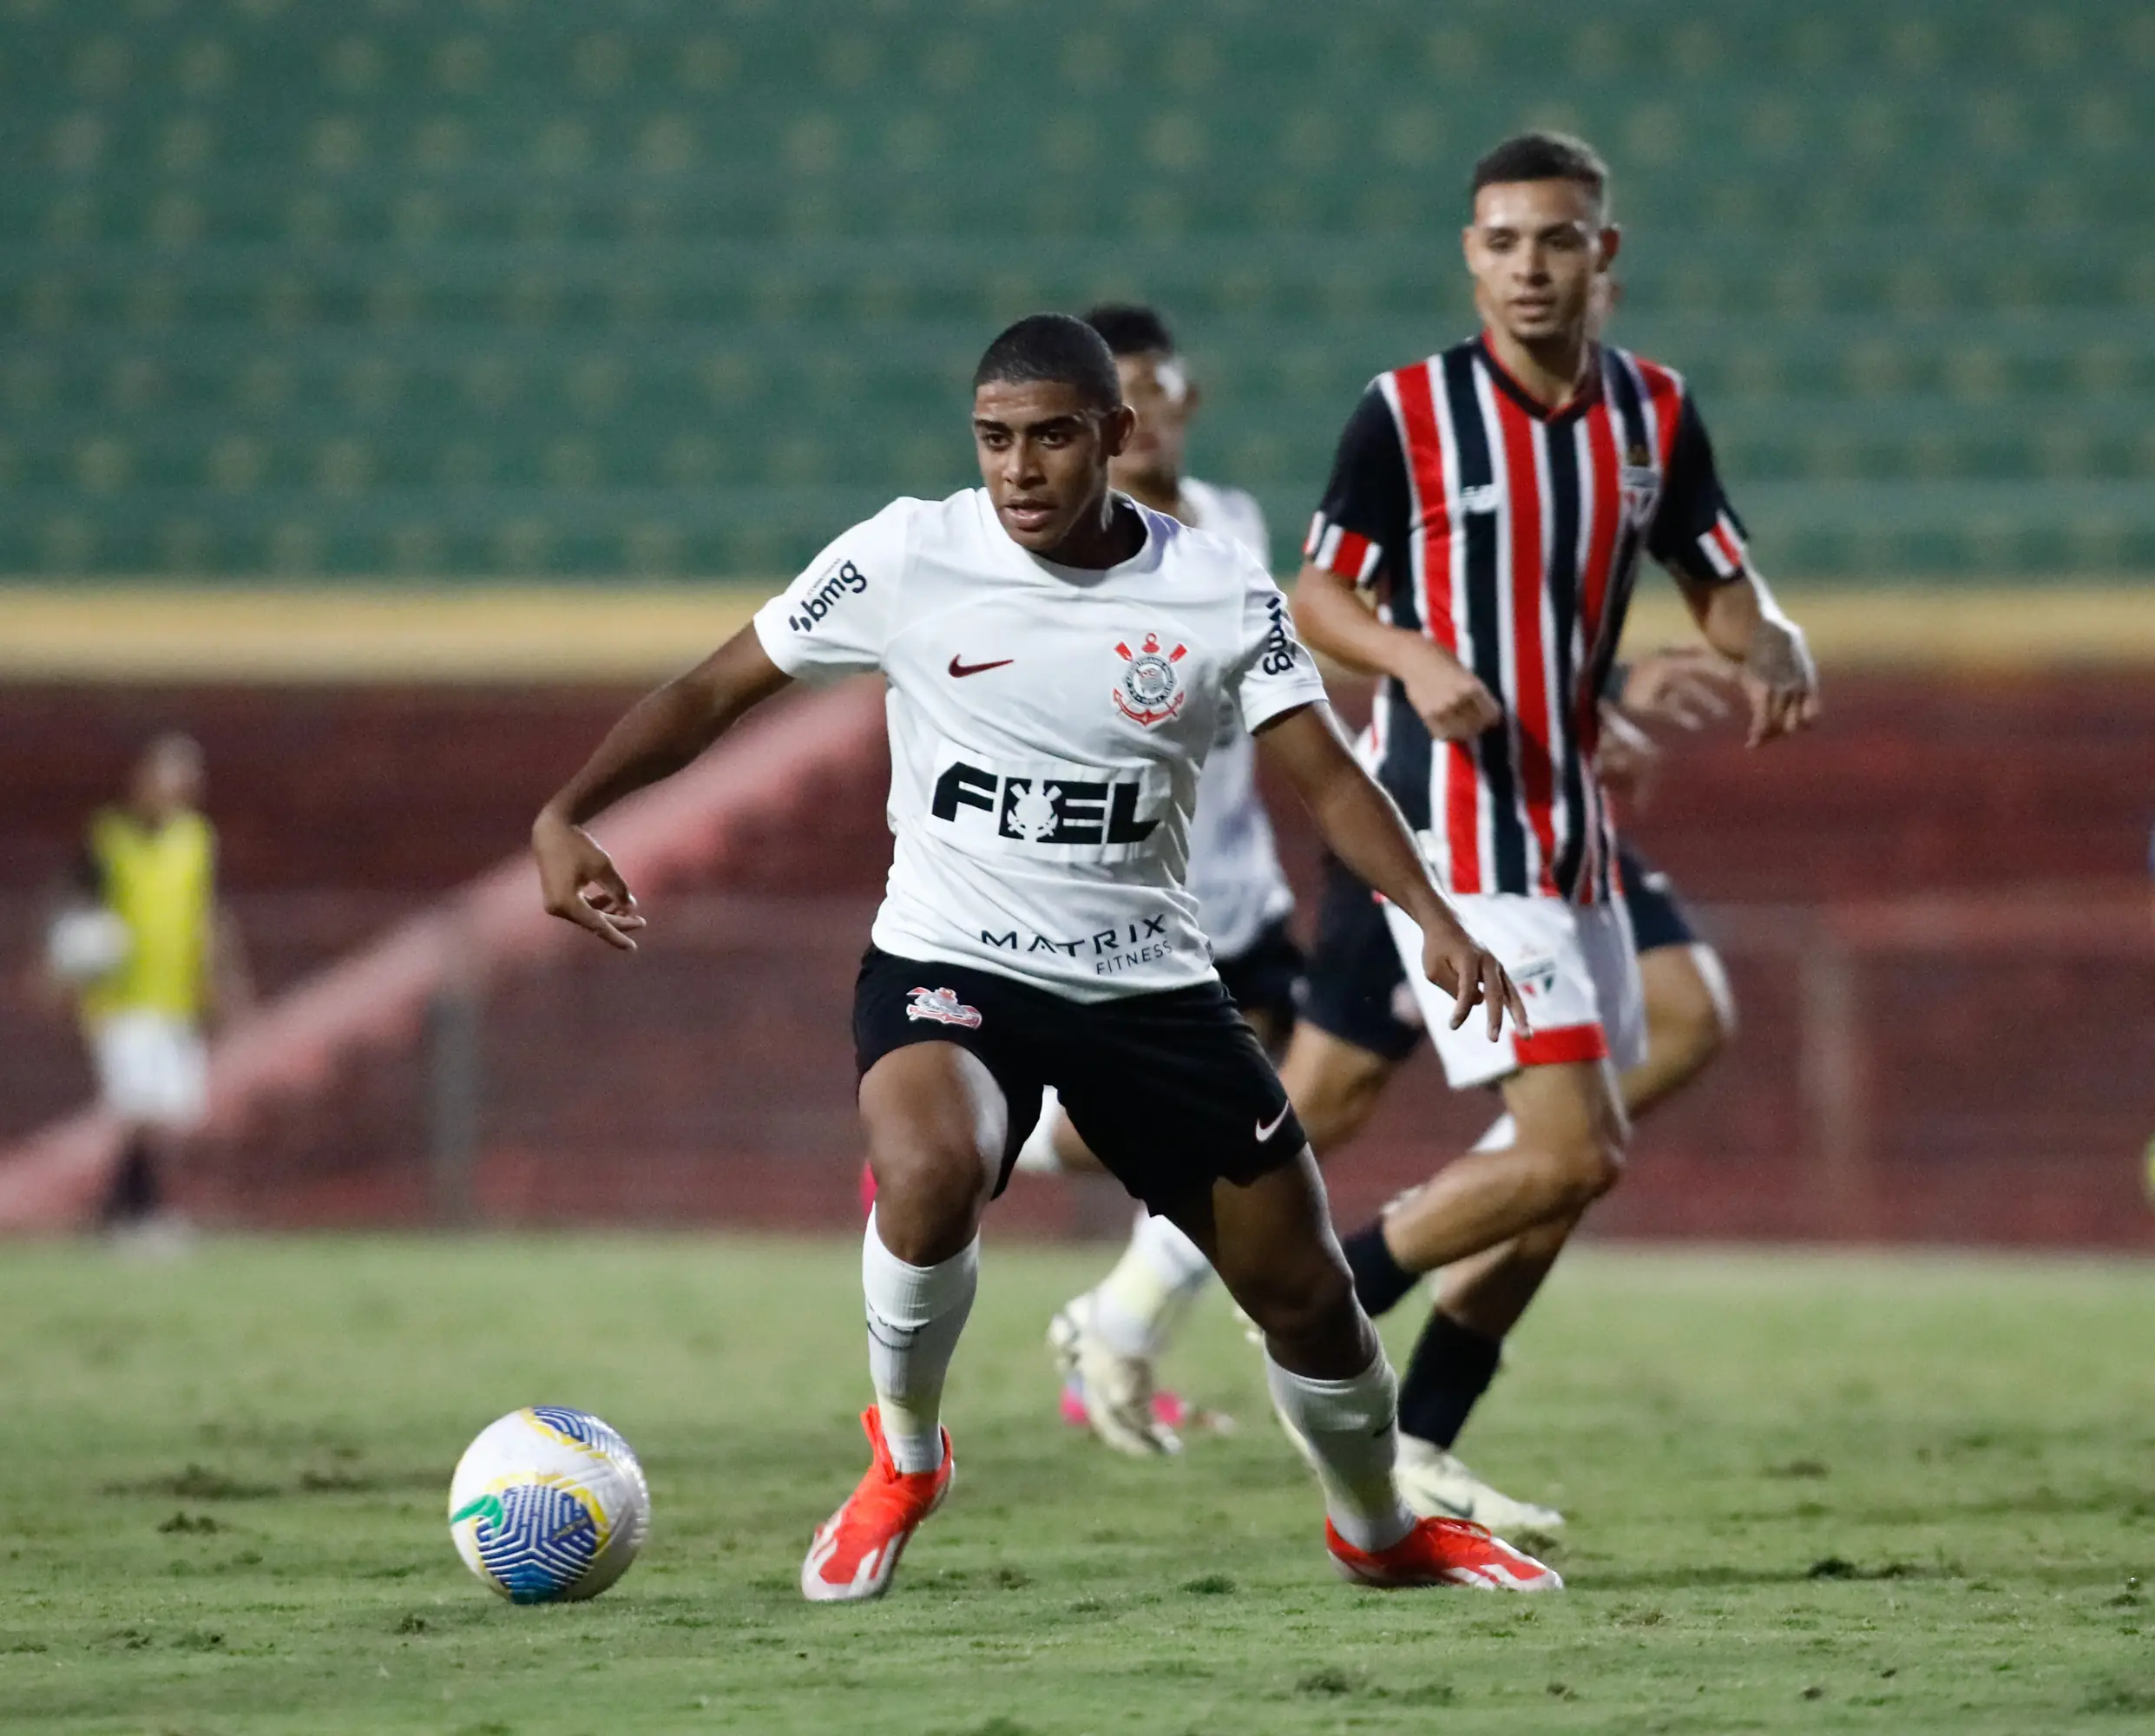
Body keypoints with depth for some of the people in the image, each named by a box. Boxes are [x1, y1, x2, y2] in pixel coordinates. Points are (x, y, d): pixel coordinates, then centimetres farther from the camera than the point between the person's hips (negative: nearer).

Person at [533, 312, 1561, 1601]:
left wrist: (1434, 916, -26)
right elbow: (715, 693, -2)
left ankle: (1380, 1531, 38)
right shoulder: (906, 559, -9)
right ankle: (904, 1459, -7)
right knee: (932, 1173, -36)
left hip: (1150, 977, 2)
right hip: (947, 964, -2)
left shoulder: (1221, 593, -5)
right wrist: (569, 816, -15)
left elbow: (1326, 776, -8)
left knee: (1306, 1289, 6)